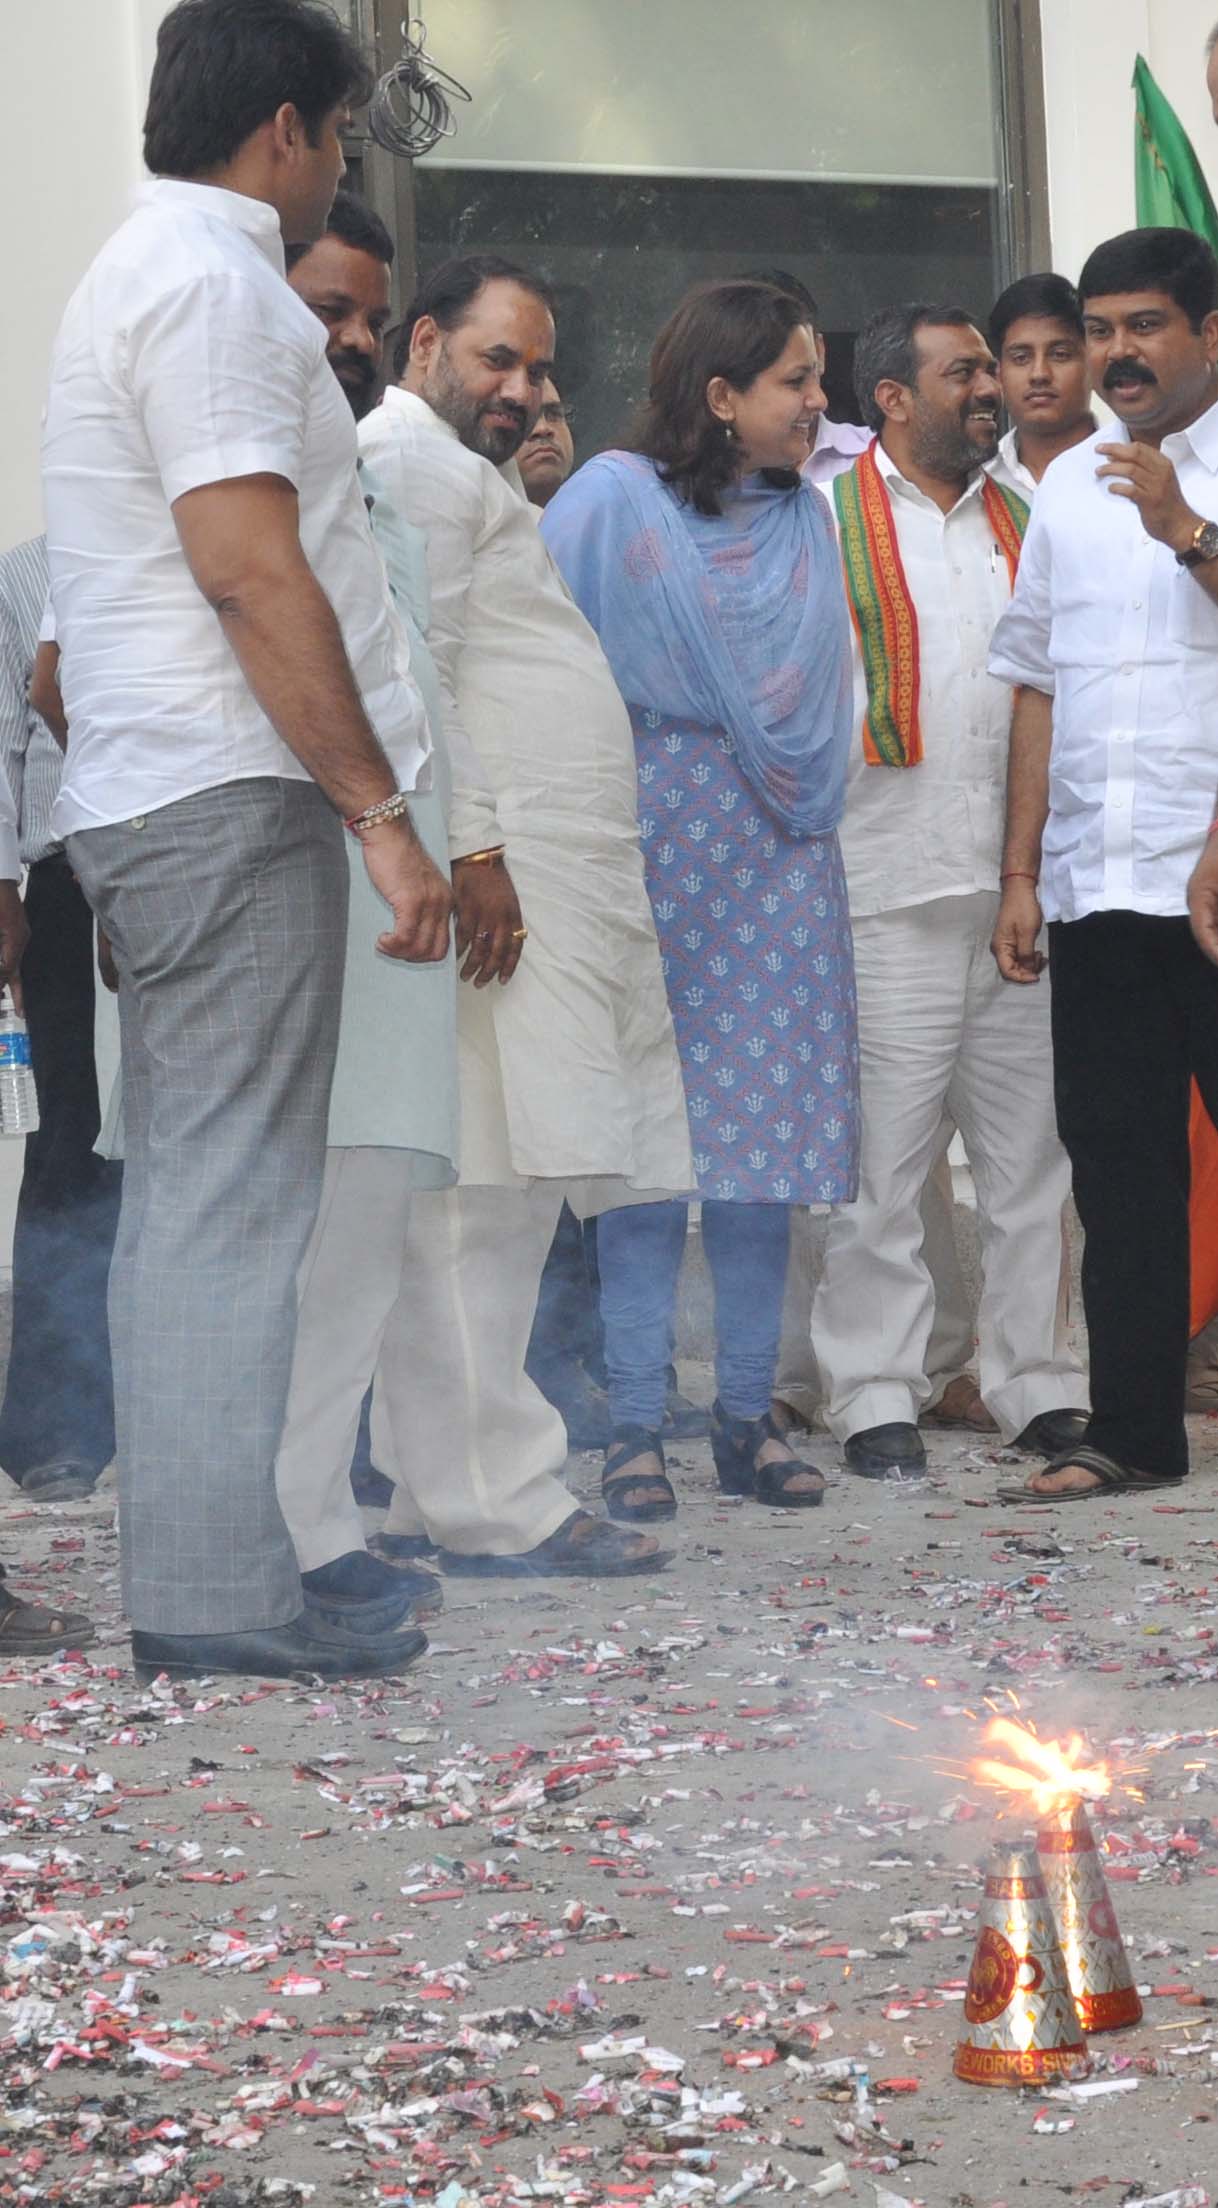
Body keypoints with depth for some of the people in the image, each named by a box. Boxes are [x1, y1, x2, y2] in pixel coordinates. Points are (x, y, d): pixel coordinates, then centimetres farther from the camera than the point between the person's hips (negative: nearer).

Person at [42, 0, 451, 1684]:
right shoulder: (214, 281, -11)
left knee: (185, 1202, 9)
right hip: (233, 799, -10)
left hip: (149, 799, 10)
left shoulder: (143, 270, 22)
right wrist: (381, 809, -18)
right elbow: (250, 570, -19)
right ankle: (219, 1596, -11)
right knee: (231, 1200, -10)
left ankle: (187, 1581, 12)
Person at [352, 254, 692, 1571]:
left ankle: (430, 1489, 12)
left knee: (487, 1203, 9)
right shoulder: (412, 461, -5)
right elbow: (408, 664, -16)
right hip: (488, 882, -11)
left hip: (526, 883, 11)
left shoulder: (467, 476, 30)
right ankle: (496, 1505, -14)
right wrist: (470, 848, -20)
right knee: (480, 1199, -12)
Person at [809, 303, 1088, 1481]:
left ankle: (1039, 1384, 13)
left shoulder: (1019, 523, 17)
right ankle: (876, 1397, 3)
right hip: (886, 887, -4)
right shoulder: (829, 520, 4)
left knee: (1030, 1148, 6)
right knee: (881, 1152, -3)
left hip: (1019, 887, 4)